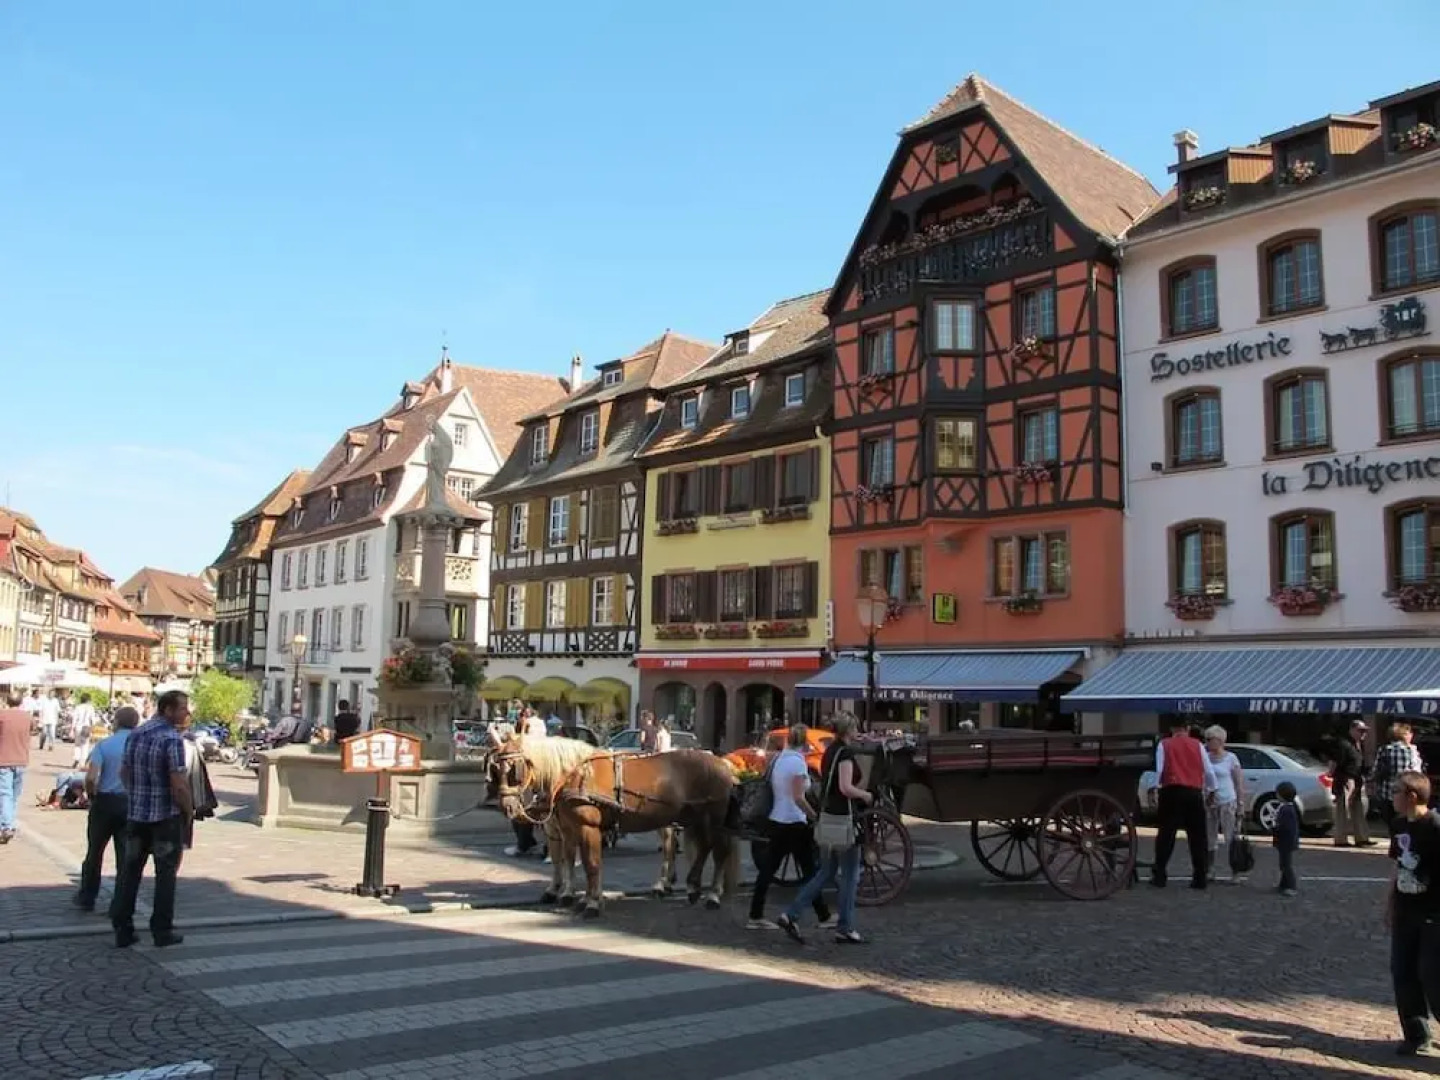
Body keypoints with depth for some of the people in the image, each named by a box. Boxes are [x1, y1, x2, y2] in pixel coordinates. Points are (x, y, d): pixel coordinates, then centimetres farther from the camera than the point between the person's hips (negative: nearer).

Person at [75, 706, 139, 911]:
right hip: (132, 805, 1)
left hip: (105, 802, -1)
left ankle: (87, 898, 29)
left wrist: (92, 795, 2)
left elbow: (91, 778, -17)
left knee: (94, 852, 17)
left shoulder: (104, 745, -8)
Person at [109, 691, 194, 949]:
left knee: (129, 871, 12)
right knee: (166, 874, 5)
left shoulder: (136, 734, 7)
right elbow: (179, 784, -21)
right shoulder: (172, 739, -17)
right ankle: (162, 931, 11)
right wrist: (189, 811, -6)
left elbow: (124, 773, 15)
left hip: (136, 814, 6)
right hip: (166, 816, -6)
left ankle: (122, 930, 15)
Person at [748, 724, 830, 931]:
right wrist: (815, 817, -13)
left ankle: (755, 916, 8)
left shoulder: (777, 759, 8)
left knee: (768, 869, 7)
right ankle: (824, 917, 13)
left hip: (775, 821, 7)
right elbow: (798, 797, -21)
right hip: (794, 824, -7)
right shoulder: (797, 761, -15)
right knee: (809, 871, 4)